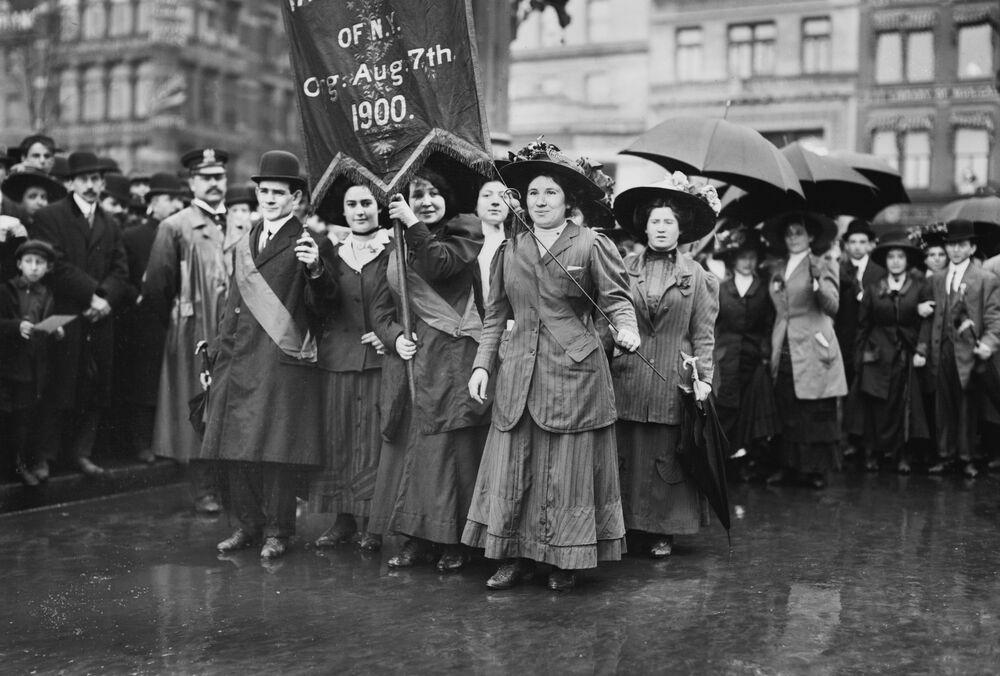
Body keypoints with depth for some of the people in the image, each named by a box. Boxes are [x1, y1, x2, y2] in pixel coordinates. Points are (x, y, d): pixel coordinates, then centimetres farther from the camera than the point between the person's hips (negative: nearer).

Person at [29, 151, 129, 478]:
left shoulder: (110, 225, 17)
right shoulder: (49, 217, 0)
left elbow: (120, 271, 9)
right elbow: (56, 266, -11)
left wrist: (105, 297, -10)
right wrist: (92, 293, -15)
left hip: (99, 320, 5)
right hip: (62, 317, -5)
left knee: (95, 390, 6)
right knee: (58, 390, -3)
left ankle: (82, 452, 17)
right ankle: (44, 456, 7)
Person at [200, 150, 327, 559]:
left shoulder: (304, 244, -2)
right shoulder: (244, 246, 18)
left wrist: (315, 269, -36)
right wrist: (217, 355, 18)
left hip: (282, 361, -6)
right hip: (238, 362, 6)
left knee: (277, 446, -3)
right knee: (235, 448, 8)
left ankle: (277, 531, 8)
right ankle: (246, 525, 20)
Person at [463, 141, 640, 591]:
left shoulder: (591, 245, -1)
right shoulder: (509, 250, 11)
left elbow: (616, 297, -3)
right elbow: (495, 314, 14)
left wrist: (626, 328, -23)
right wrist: (483, 365, 7)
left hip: (575, 372, -4)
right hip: (518, 374, 4)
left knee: (568, 470, 2)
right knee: (512, 467, 3)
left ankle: (567, 561, 15)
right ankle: (516, 556, 15)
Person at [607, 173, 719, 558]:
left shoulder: (696, 276, 4)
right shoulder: (625, 269, 6)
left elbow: (703, 333, 2)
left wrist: (704, 378, -5)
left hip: (672, 382, -1)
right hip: (626, 378, 1)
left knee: (667, 455, 3)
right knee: (625, 453, 3)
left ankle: (663, 530, 14)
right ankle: (627, 526, 14)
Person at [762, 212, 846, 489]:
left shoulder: (822, 265, -1)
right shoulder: (777, 269, 14)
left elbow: (832, 307, -13)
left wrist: (818, 282, -29)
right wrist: (771, 347, 12)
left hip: (812, 350, -4)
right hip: (784, 349, 5)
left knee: (816, 412, -2)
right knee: (788, 412, 5)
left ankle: (817, 469, 6)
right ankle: (790, 466, 12)